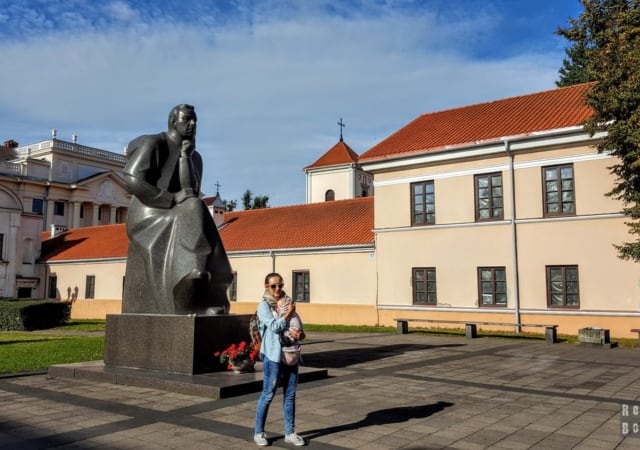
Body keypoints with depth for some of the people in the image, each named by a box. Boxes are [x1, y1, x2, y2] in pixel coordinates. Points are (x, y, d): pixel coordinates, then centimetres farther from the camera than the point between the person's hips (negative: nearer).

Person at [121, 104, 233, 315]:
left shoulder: (195, 157, 15)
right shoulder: (153, 143, -7)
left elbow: (192, 192, 0)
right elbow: (132, 180, -17)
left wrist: (185, 157, -9)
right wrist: (172, 198, -19)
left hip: (172, 223, 7)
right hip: (147, 220, -7)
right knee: (193, 211, -32)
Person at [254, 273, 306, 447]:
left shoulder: (287, 302, 12)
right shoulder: (264, 305, -4)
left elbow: (299, 328, 13)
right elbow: (275, 326, -17)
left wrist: (299, 334, -9)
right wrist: (289, 312, -8)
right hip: (273, 355, -5)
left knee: (290, 395, 9)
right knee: (268, 395, 1)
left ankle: (290, 433, 20)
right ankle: (259, 432, 15)